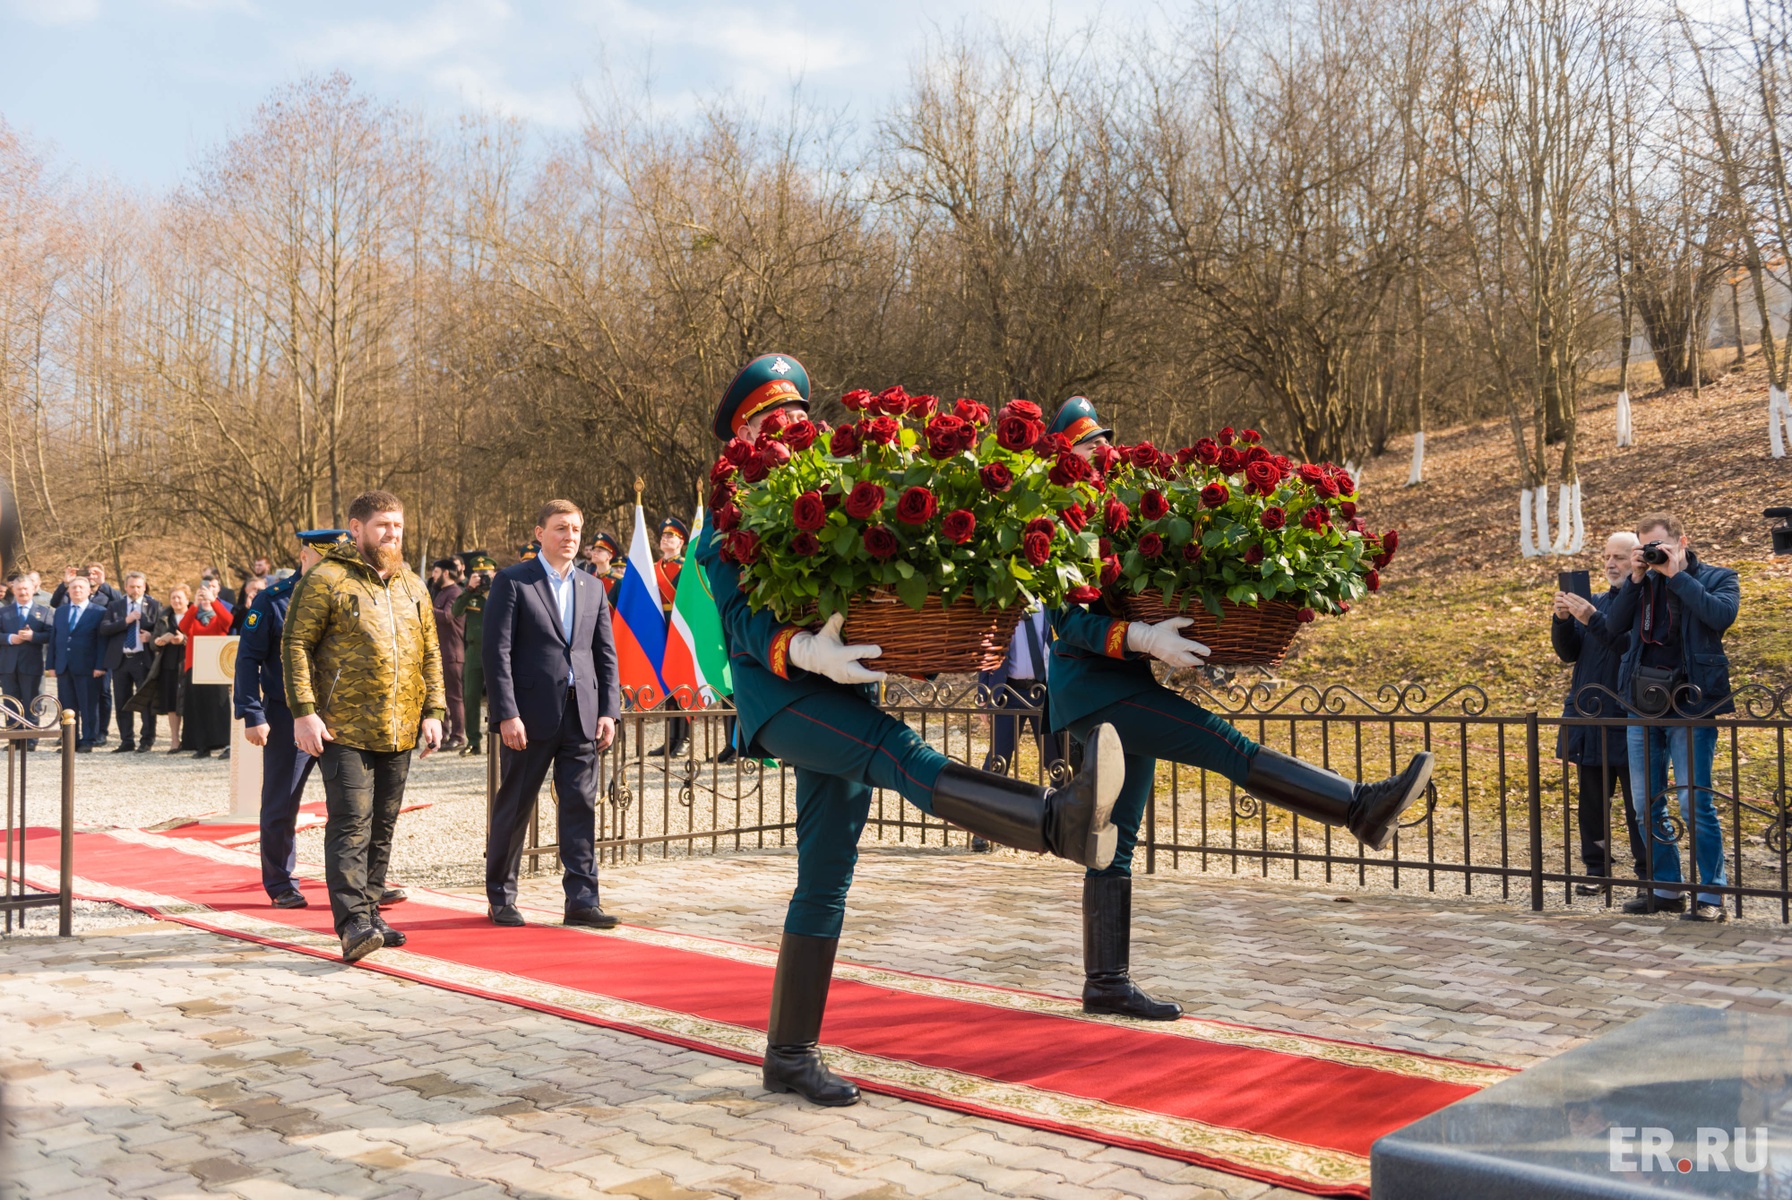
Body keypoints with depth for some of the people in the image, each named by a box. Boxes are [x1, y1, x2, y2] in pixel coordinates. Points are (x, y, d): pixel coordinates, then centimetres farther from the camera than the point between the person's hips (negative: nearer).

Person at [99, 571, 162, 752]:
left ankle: (147, 740, 5)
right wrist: (125, 621, -12)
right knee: (122, 702, 6)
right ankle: (127, 740, 14)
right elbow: (103, 630, -2)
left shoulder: (154, 605, 6)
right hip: (120, 659, 3)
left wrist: (151, 636, -17)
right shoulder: (114, 606, 10)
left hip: (144, 659, -2)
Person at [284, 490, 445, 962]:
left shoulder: (412, 586, 15)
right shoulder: (326, 581, -5)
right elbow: (295, 645, -7)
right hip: (345, 730, -6)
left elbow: (430, 653, 18)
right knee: (352, 825, -10)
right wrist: (303, 711, -14)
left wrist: (433, 711, 9)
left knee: (383, 827, 12)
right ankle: (352, 923, -11)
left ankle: (370, 911, 22)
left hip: (399, 731, 6)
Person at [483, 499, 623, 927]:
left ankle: (582, 899, 7)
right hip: (530, 715, -4)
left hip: (582, 715, 4)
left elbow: (606, 655, 13)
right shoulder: (512, 581, -1)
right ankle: (500, 898, 20)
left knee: (581, 807, 2)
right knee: (514, 808, 6)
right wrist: (506, 714, -14)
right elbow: (497, 652, -7)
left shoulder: (593, 588, 14)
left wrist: (609, 711, 3)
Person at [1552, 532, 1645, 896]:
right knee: (1592, 800, 10)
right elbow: (1568, 653, 11)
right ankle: (1596, 869, 18)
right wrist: (1563, 619, -6)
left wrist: (1592, 620, -26)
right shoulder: (1597, 602, 14)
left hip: (1629, 721, -6)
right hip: (1589, 716, 6)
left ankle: (1648, 873, 10)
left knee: (1639, 802, 0)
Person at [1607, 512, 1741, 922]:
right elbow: (1613, 623, 4)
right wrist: (1636, 578, -4)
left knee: (1695, 803, -6)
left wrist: (1676, 575, -12)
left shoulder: (1718, 577, 2)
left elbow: (1722, 614, -18)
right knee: (1647, 805, 9)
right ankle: (1665, 889, 20)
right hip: (1643, 704, 5)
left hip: (1690, 704, -5)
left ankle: (1711, 895, 3)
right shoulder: (1645, 583, 13)